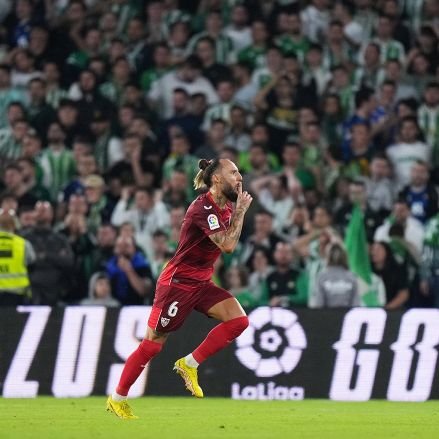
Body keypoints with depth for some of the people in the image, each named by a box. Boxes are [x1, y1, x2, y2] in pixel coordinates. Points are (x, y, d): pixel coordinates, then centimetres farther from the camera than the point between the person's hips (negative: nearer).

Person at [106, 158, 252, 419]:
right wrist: (241, 211, -19)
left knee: (239, 320, -12)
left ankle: (189, 364, 0)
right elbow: (228, 245, -30)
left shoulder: (226, 207, 5)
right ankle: (117, 399, 15)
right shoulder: (203, 208, -22)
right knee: (153, 344, -1)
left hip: (201, 284, 8)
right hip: (177, 282, -8)